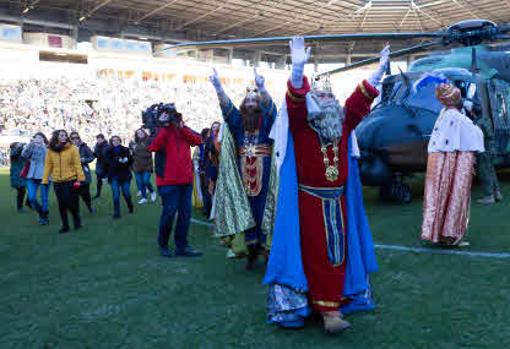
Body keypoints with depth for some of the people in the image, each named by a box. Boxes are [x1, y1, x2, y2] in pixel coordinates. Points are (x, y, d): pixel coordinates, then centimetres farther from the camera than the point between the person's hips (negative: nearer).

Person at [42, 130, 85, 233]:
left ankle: (76, 218, 26)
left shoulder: (72, 149, -5)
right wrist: (45, 180, 0)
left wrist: (80, 178, -10)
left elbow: (77, 164, -6)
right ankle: (65, 225, 21)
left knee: (71, 202, -3)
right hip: (57, 182, 3)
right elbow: (48, 166, 3)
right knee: (61, 204, 8)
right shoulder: (51, 150, 2)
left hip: (70, 180, -2)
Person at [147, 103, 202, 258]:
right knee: (169, 212, -4)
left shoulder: (183, 129, 15)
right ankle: (163, 245, 14)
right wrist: (165, 126, -17)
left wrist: (182, 127, -9)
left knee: (185, 213, 5)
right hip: (168, 181, -5)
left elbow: (198, 140, -1)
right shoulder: (160, 131, 2)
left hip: (186, 179, 5)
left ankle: (181, 246, 14)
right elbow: (153, 147, -18)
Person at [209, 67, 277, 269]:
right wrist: (218, 87, -15)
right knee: (247, 211, 7)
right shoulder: (238, 120, 11)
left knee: (264, 210, -4)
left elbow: (269, 105, -15)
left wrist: (261, 87, -33)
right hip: (244, 173, 3)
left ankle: (266, 249, 5)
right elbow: (226, 106, -1)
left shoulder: (266, 119, 3)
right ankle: (252, 251, 17)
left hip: (264, 173, -3)